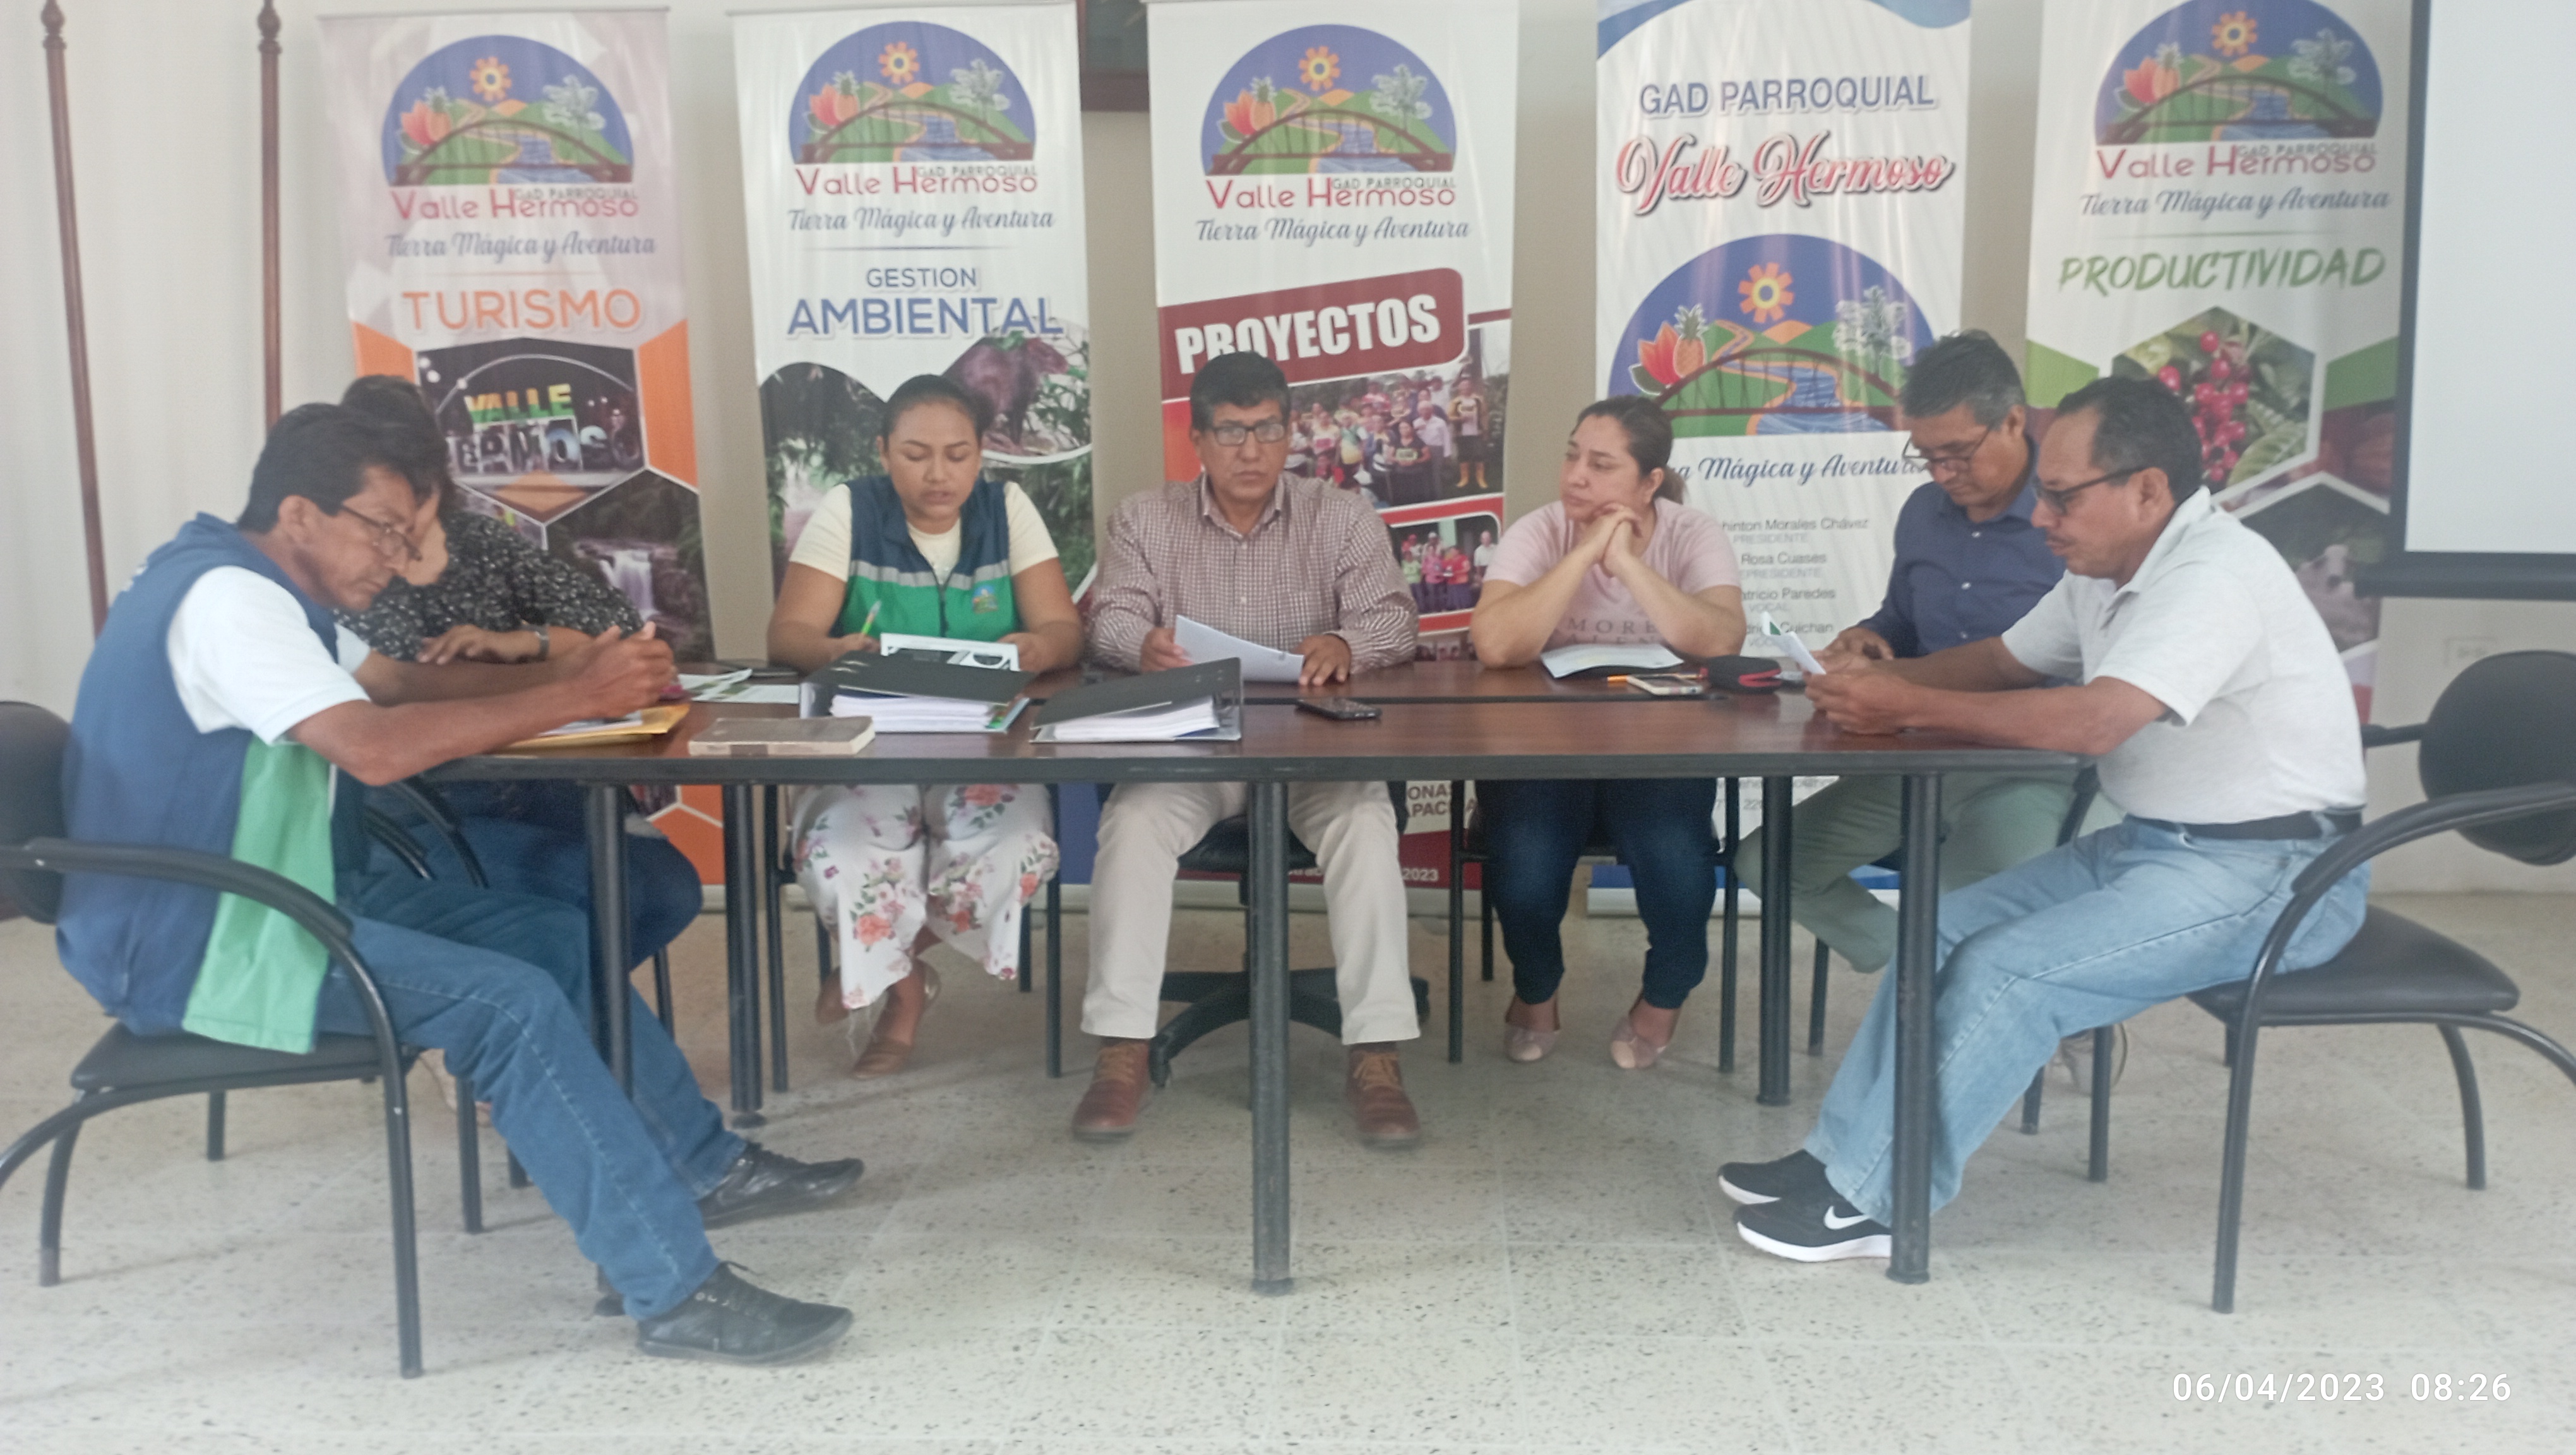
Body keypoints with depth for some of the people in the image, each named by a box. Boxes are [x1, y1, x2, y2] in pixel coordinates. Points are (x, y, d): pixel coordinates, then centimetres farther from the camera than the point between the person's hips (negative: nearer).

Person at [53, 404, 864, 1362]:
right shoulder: (226, 600, -21)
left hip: (274, 895, 10)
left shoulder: (263, 591, 12)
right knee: (510, 1004, -24)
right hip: (198, 944, -10)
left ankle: (703, 1166, 14)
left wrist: (564, 676, -5)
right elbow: (374, 745, -33)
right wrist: (573, 698, -25)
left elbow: (401, 681, 12)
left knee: (557, 938, 6)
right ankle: (676, 1294, -21)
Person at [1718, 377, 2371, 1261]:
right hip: (2154, 844, 9)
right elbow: (2001, 660, 18)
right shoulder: (2107, 571, 8)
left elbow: (2091, 722, -34)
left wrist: (1910, 707, -25)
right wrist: (1880, 681, -2)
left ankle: (1872, 1204, -9)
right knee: (1948, 929, 0)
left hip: (2267, 872, -9)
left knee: (2004, 972, -20)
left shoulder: (2215, 575, -23)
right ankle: (1844, 1156, 4)